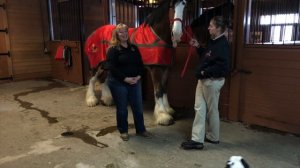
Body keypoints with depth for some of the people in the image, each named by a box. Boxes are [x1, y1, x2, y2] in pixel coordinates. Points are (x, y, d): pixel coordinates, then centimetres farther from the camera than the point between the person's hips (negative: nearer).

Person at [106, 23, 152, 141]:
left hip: (135, 82, 5)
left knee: (138, 107, 11)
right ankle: (123, 131, 26)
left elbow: (140, 64, 9)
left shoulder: (134, 48, 9)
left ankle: (140, 129, 28)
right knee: (122, 108, 7)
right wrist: (125, 78, -21)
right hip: (118, 83, -5)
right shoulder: (113, 49, -8)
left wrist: (138, 76, -9)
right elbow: (111, 68, -16)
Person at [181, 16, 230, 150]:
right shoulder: (212, 41, 12)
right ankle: (197, 139, 16)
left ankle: (213, 137, 25)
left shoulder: (222, 45, -18)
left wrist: (205, 72, -22)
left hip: (213, 81, -10)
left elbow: (221, 67, -27)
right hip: (203, 80, 10)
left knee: (212, 110, 6)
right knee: (199, 108, 8)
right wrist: (198, 47, 11)